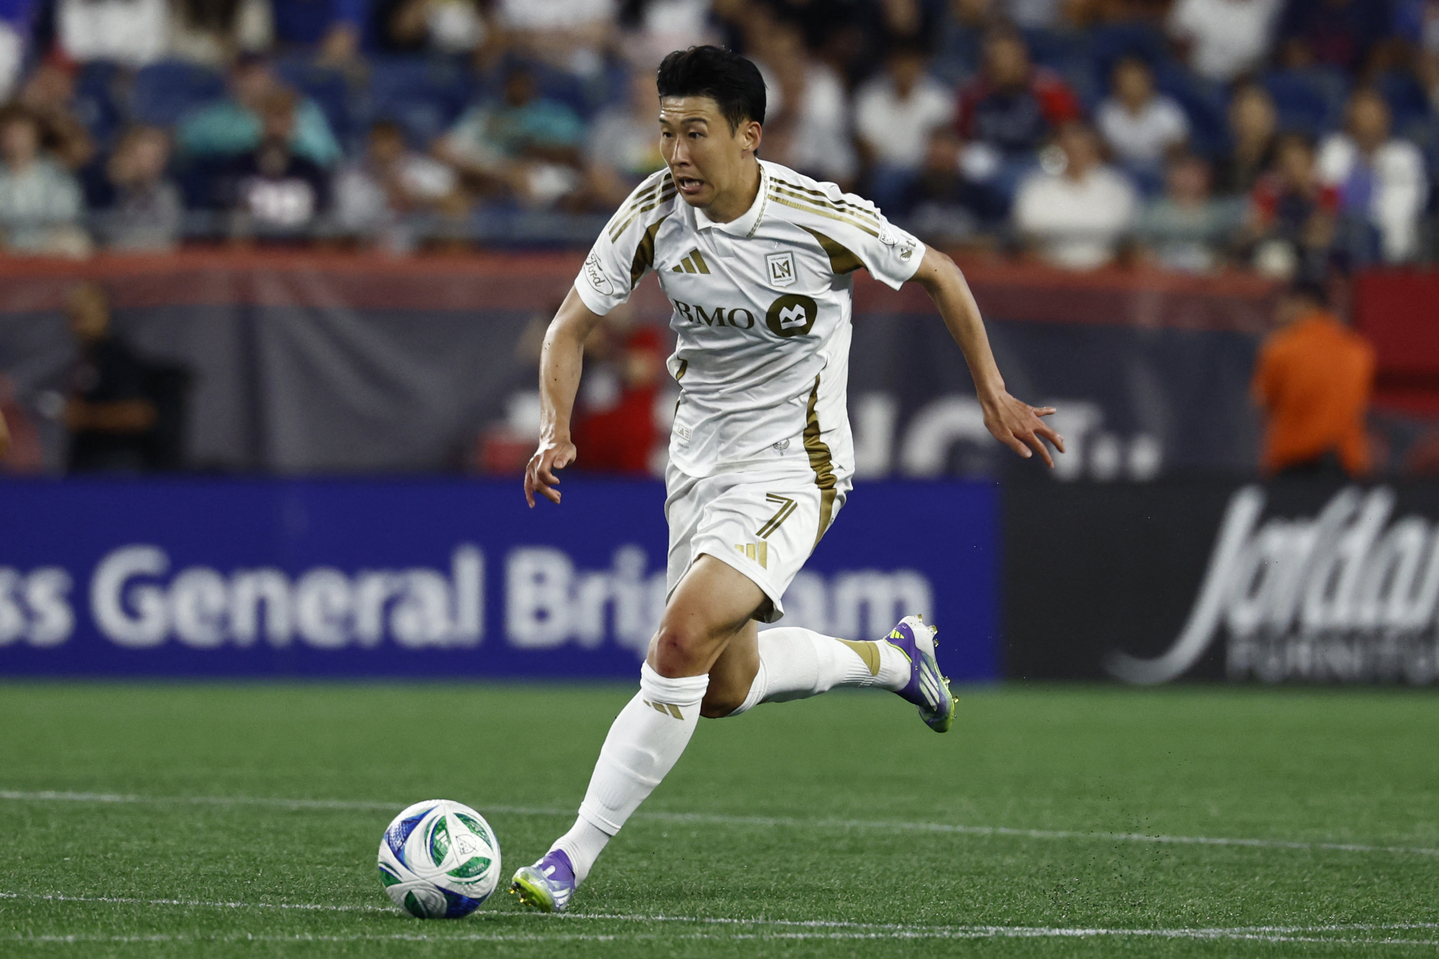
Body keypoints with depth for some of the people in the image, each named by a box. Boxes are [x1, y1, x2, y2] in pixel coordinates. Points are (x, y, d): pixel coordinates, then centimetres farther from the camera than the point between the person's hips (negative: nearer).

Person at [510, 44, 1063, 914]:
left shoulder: (824, 219, -20)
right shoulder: (654, 214, -11)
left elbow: (940, 275, -2)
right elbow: (573, 326, -1)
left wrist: (994, 395, 1)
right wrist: (556, 430, -19)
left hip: (792, 467, -6)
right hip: (700, 459, 6)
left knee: (680, 645, -24)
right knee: (723, 688, 16)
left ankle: (573, 858, -20)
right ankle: (897, 659, 41)